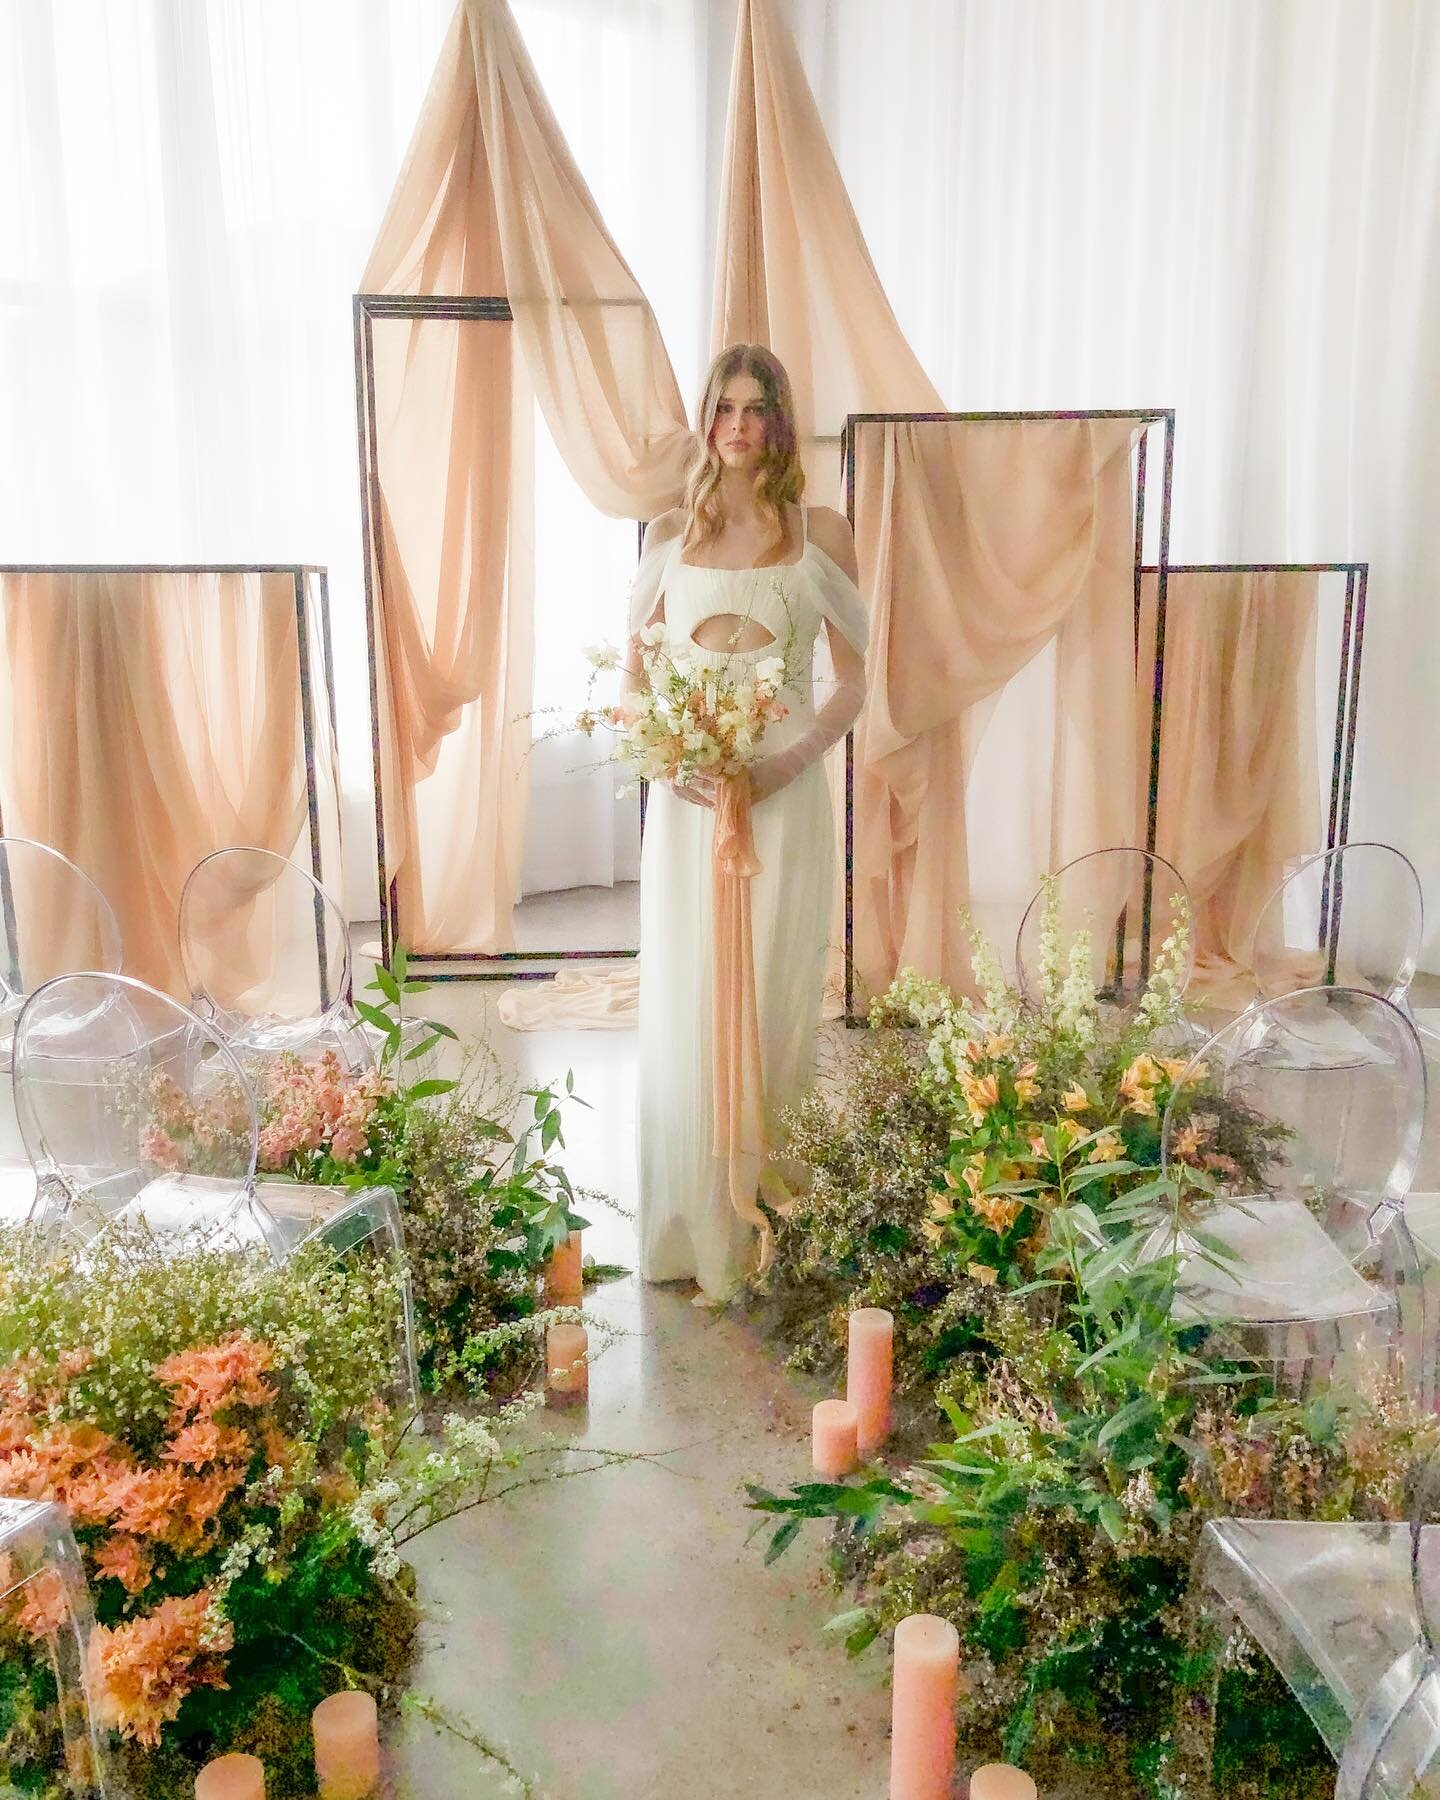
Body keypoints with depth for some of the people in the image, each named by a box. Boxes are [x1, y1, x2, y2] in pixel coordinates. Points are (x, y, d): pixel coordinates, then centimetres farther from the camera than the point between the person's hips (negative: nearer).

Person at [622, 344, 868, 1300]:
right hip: (686, 796, 2)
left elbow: (850, 681, 2)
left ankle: (763, 1212, 19)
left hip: (784, 792, -2)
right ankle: (692, 1228, 18)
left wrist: (788, 762, -14)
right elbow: (632, 674, 10)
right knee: (683, 1006, 4)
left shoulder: (822, 531, 4)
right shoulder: (669, 533, 10)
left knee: (770, 999, 3)